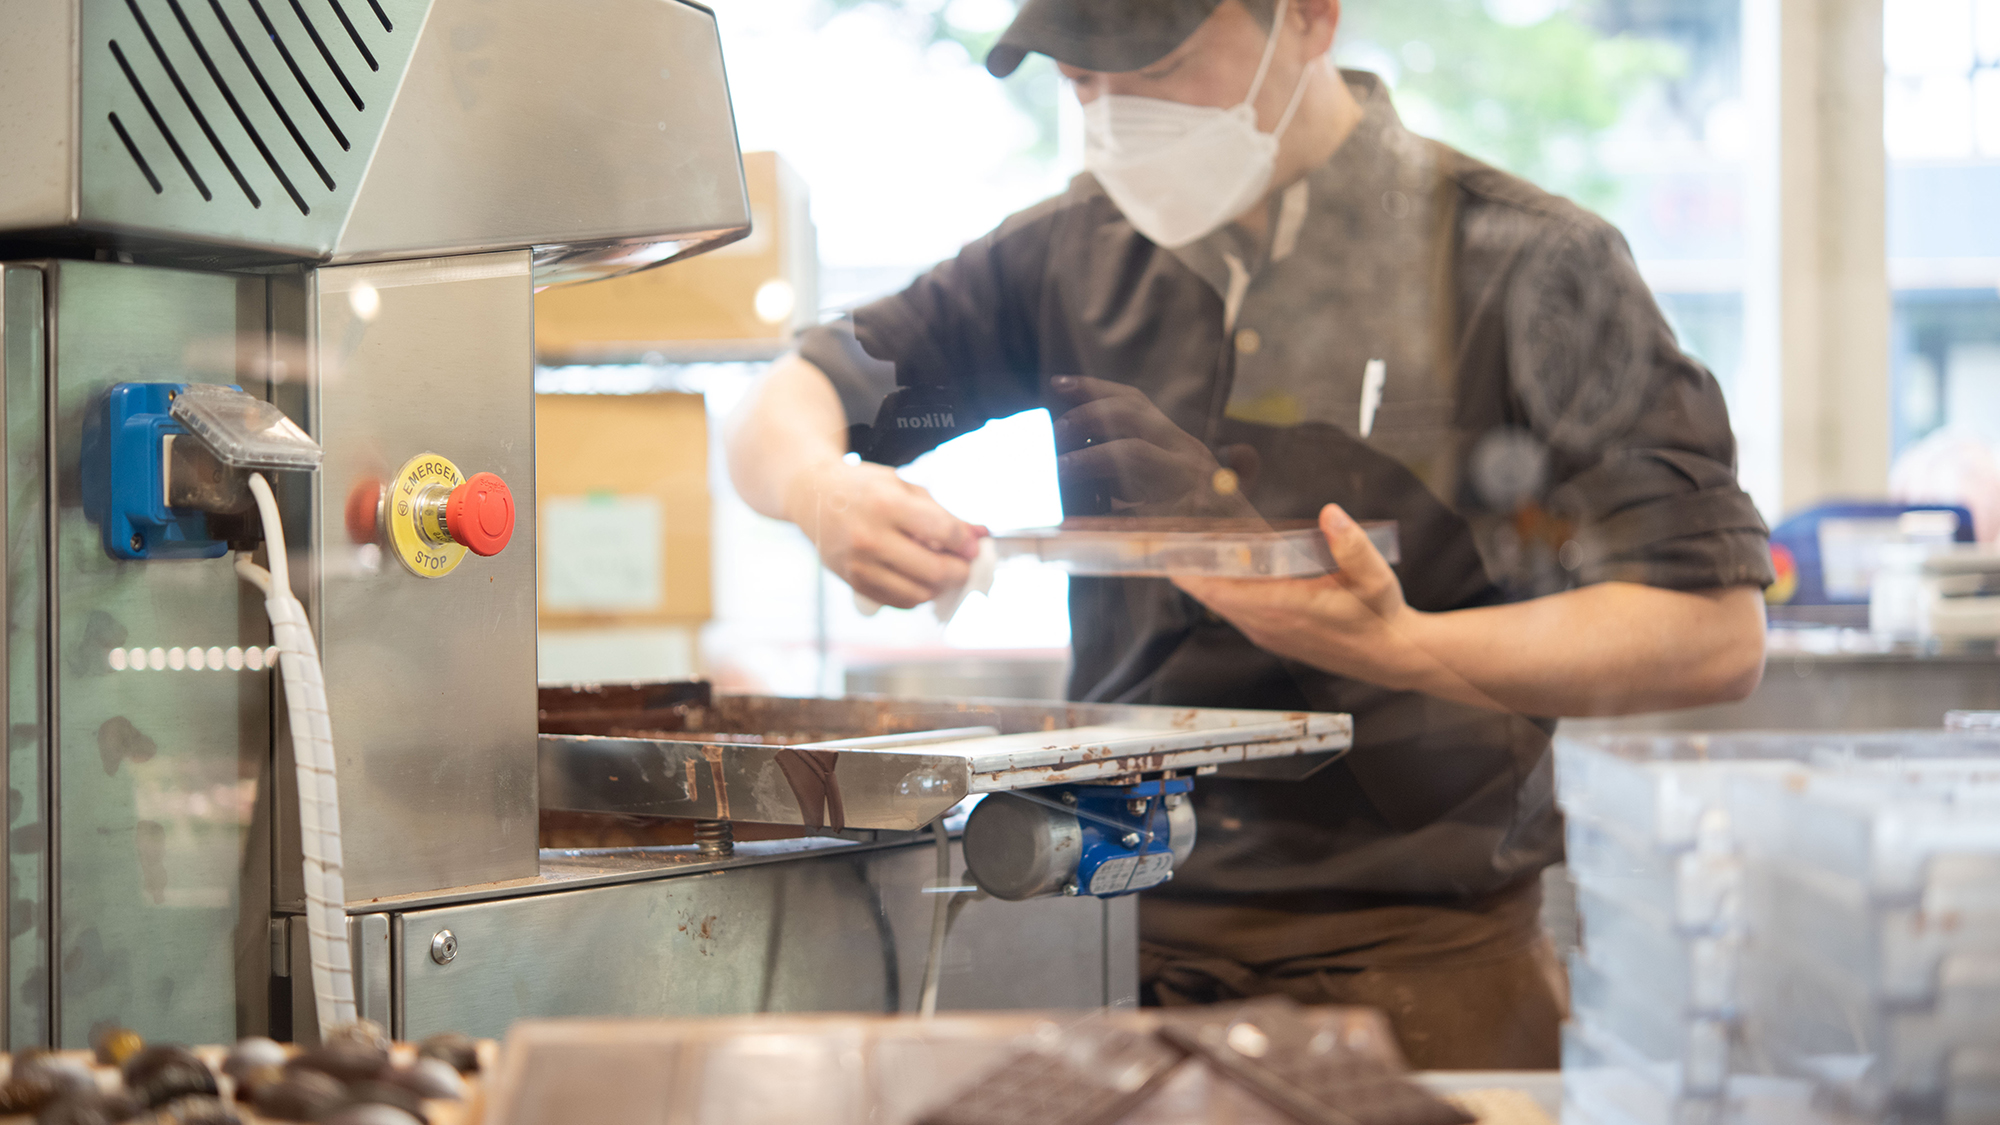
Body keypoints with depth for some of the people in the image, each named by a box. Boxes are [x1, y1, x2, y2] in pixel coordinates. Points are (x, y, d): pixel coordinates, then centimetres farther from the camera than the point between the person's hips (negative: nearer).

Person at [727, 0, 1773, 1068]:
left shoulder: (1527, 265, -6)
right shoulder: (1075, 252, 8)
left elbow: (1716, 635, -9)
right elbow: (785, 403, 15)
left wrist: (1402, 650, -24)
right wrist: (818, 488, -10)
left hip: (1416, 954, -4)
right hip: (1126, 937, 4)